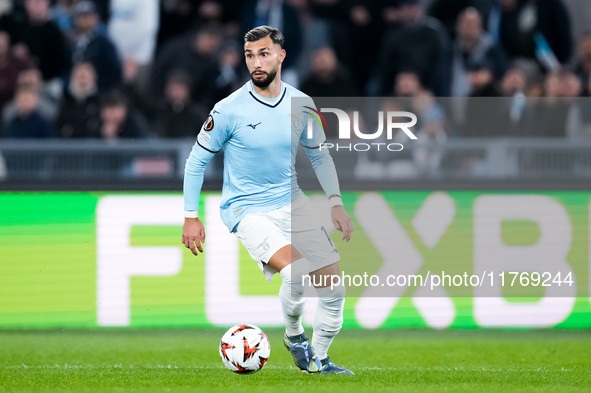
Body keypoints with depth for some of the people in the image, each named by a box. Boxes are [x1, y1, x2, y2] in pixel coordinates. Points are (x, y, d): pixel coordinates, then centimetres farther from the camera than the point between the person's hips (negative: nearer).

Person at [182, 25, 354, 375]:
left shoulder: (302, 104, 0)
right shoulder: (229, 110, -12)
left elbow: (319, 156, 16)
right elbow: (197, 160, -1)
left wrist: (336, 202, 8)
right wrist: (191, 217, -2)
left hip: (292, 202, 5)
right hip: (247, 211, -5)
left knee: (333, 287, 0)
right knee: (296, 271, -28)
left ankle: (318, 360, 20)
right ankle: (293, 335, 1)